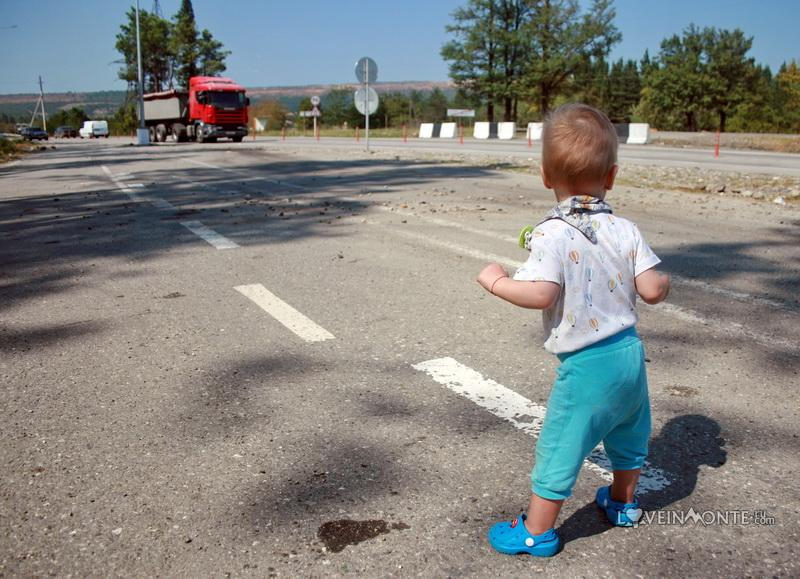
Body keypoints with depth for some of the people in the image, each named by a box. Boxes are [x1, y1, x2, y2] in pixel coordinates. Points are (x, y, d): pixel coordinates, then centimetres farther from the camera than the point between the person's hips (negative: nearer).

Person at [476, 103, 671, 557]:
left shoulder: (551, 235, -19)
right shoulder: (626, 231, -2)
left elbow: (540, 295, -27)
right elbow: (651, 291, -5)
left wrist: (495, 281, -11)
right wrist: (665, 282, 18)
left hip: (587, 364, -7)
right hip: (629, 350, 7)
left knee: (560, 446, 7)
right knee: (629, 433, 28)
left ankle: (537, 530, 21)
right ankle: (624, 502, 51)